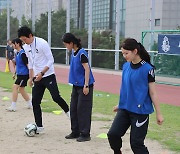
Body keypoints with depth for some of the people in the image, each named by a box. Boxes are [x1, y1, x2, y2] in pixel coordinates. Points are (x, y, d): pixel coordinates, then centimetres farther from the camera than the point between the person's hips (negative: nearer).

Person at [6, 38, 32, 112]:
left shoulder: (22, 53, -18)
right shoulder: (17, 53, 12)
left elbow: (27, 64, -19)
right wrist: (15, 73, 23)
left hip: (24, 74, -10)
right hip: (20, 74, 10)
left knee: (15, 87, -11)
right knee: (21, 89, 16)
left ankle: (13, 106, -7)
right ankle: (30, 104, 27)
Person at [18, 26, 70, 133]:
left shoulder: (42, 43, -15)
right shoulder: (26, 47, 5)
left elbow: (51, 60, -14)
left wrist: (42, 73, -21)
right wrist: (31, 78, 15)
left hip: (48, 75, -6)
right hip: (37, 78, 6)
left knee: (56, 97, -14)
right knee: (35, 101, 0)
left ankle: (68, 112, 14)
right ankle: (39, 126, 7)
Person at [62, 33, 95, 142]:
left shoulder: (82, 53, -17)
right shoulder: (73, 52, 8)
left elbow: (87, 69, -19)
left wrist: (86, 85, -20)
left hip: (84, 86, -9)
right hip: (76, 85, 9)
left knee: (83, 109, -4)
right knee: (73, 108, 11)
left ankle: (85, 134, 5)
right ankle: (75, 132, 21)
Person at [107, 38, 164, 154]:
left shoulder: (147, 68, -12)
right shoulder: (126, 66, 5)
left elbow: (152, 92, -9)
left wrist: (158, 113, -7)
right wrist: (121, 104, 23)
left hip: (140, 111, -6)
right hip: (124, 109, 6)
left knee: (136, 143, -1)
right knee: (113, 134, -1)